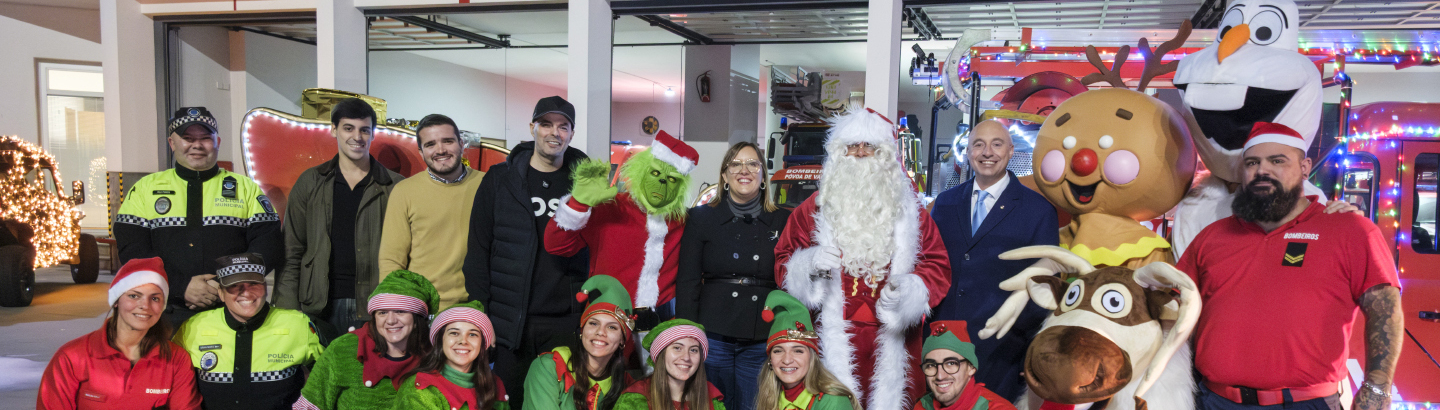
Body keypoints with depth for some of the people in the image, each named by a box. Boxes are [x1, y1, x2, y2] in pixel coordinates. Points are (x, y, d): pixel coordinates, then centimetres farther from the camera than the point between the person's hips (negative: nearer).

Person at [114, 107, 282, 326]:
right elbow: (132, 251, 3)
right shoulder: (145, 189, 14)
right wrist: (181, 287, -12)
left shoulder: (245, 188, 13)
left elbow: (269, 243, 2)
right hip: (166, 314, 1)